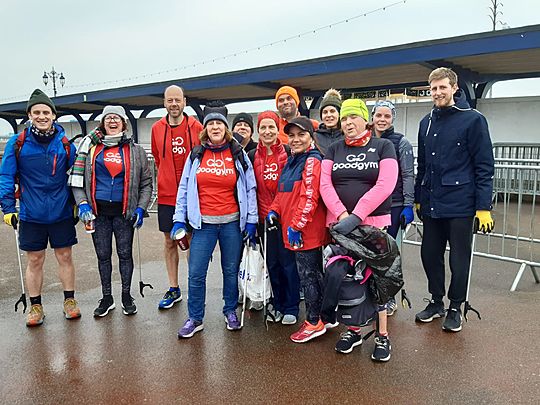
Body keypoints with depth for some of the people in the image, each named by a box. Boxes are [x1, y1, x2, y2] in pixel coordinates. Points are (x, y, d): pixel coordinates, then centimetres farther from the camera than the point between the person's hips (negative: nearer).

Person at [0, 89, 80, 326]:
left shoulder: (65, 143, -1)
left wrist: (77, 204, 5)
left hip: (61, 212, 1)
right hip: (31, 215, 0)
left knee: (65, 257, 10)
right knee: (35, 260, 9)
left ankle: (70, 301, 24)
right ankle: (35, 306, 24)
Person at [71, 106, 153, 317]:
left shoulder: (135, 150, 4)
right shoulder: (91, 147, 6)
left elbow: (146, 182, 5)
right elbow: (77, 179, 7)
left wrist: (140, 208, -5)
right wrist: (82, 203, -7)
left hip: (124, 212, -1)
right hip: (98, 212, 1)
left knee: (125, 253, 6)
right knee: (103, 255, 9)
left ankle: (127, 296, 22)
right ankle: (106, 297, 24)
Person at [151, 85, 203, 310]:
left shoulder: (196, 127, -4)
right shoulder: (157, 128, 4)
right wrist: (168, 179, 13)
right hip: (166, 195, 3)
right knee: (169, 241, 10)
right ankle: (173, 289, 24)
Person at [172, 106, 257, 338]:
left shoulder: (238, 154, 4)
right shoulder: (196, 155, 7)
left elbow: (250, 189, 4)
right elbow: (184, 188, 8)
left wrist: (251, 220, -1)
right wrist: (179, 219, 1)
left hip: (232, 222, 0)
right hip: (203, 223, 1)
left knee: (231, 271, 10)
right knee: (196, 273, -1)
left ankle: (231, 312, 29)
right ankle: (195, 319, 15)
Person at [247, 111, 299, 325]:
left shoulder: (289, 153, -3)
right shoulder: (252, 156, 6)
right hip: (265, 217, 3)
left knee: (288, 261, 4)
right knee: (272, 262, 12)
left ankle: (291, 307, 19)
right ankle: (278, 305, 28)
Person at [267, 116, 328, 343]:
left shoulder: (312, 161, -13)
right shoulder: (291, 161, 16)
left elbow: (309, 197, -21)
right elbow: (282, 192, 22)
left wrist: (296, 225, -21)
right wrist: (274, 210, 6)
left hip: (307, 231, -9)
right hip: (291, 229, 9)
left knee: (308, 274, 0)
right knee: (313, 273, 17)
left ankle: (314, 322, 14)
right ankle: (321, 316, 31)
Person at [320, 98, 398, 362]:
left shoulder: (383, 146, 2)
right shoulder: (334, 149, 11)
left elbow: (385, 185, -11)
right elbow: (325, 184, 0)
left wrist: (356, 216, -18)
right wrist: (342, 215, -15)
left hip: (374, 223, -3)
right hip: (339, 223, 3)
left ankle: (382, 336, 13)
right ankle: (353, 330, 23)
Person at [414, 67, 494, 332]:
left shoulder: (473, 120, -7)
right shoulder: (426, 123, 10)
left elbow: (485, 167, -9)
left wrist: (484, 207, -13)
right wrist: (418, 198, 15)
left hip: (460, 204, -5)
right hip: (431, 205, 5)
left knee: (459, 259, 7)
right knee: (430, 254, 12)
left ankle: (455, 308, 25)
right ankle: (436, 301, 30)